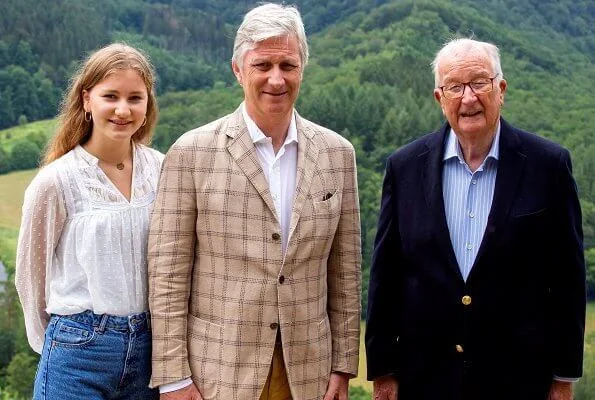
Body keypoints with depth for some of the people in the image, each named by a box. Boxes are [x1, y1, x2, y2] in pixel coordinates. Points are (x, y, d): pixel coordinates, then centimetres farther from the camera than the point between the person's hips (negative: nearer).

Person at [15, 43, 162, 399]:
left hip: (149, 345, 3)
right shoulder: (55, 182, -10)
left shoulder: (161, 170, 0)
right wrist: (58, 343, 10)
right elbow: (31, 275, 1)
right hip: (80, 350, -3)